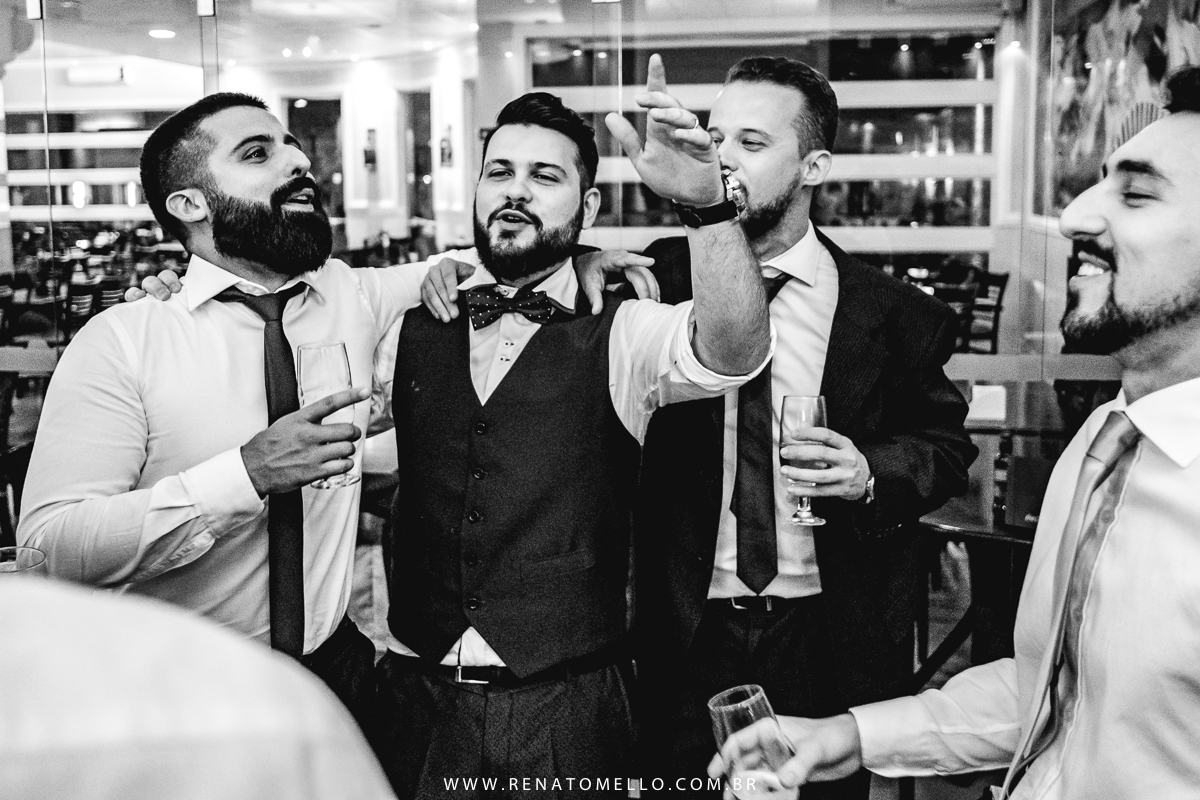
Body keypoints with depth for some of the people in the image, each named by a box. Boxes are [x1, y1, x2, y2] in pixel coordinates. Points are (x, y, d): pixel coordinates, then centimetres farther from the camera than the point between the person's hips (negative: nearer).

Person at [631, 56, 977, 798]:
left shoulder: (890, 312, -5)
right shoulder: (664, 279, -2)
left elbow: (945, 440, 4)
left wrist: (874, 474, -16)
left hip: (829, 638, 0)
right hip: (688, 632, 1)